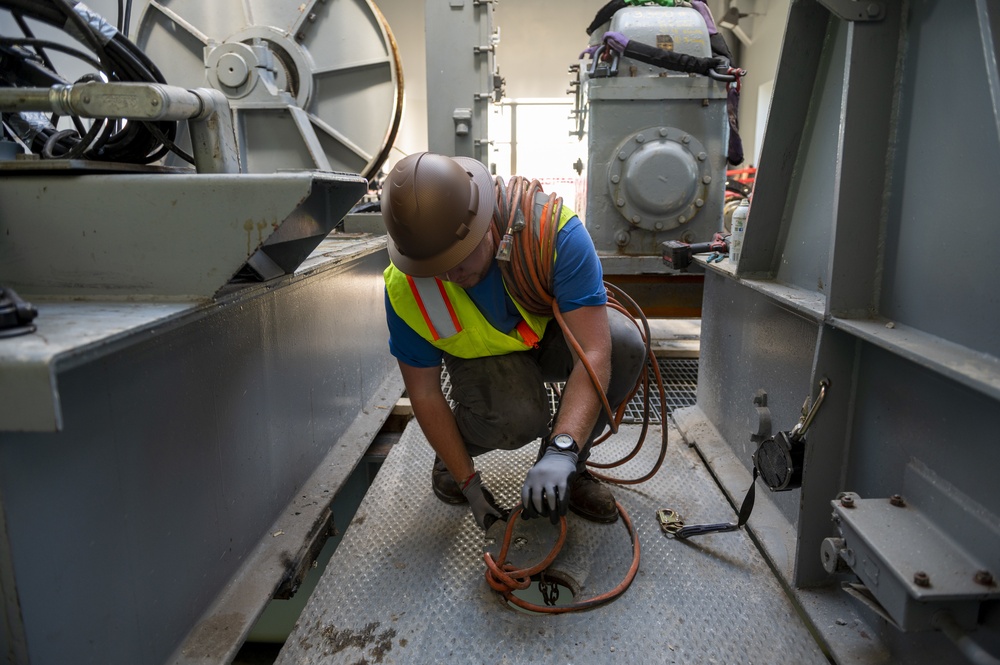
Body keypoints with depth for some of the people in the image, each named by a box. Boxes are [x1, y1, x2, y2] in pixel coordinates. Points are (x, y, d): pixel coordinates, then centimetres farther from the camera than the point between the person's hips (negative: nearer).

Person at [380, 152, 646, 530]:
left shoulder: (553, 229, -35)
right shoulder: (405, 287, -28)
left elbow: (594, 354, -39)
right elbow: (424, 393, -17)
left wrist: (562, 451, -50)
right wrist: (468, 483, -18)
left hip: (551, 331, 1)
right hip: (483, 353, -1)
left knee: (624, 344, -31)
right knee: (517, 417, -35)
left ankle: (565, 465, -6)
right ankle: (453, 454, 4)